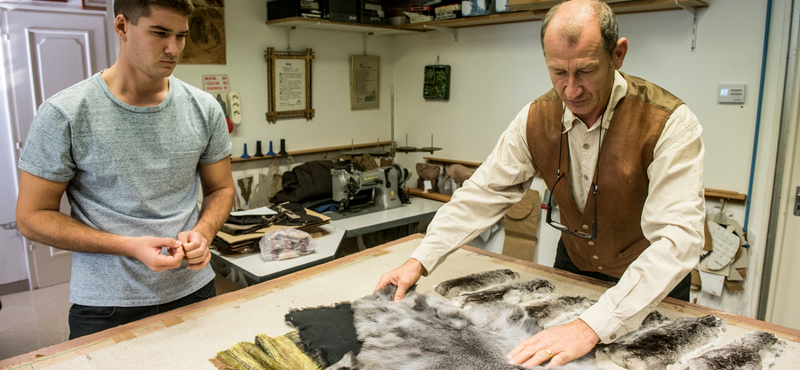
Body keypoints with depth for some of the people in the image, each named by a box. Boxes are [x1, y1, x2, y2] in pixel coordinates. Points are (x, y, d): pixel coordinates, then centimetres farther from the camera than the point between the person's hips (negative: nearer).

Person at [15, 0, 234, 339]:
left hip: (193, 291, 4)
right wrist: (129, 246, -19)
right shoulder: (63, 115, -12)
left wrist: (202, 233, -14)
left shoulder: (204, 109, -3)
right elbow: (32, 216, -7)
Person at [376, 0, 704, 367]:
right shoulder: (536, 120, -15)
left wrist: (593, 326, -47)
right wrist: (419, 261, -22)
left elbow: (678, 237, -37)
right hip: (573, 266, 4)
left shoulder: (669, 123, -29)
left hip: (653, 283, -3)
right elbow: (483, 191, -13)